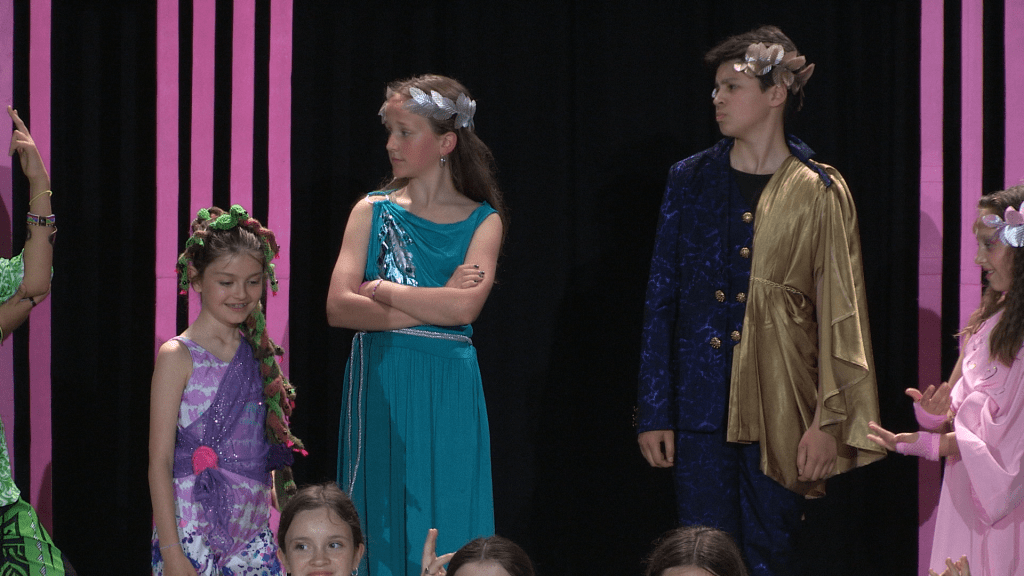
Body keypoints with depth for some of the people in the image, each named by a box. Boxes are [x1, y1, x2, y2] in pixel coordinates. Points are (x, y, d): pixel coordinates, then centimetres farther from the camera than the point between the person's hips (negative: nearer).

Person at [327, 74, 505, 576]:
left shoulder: (482, 221, 2)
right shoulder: (373, 211, 6)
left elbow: (464, 307, -15)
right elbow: (338, 308, -7)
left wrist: (380, 290, -8)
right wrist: (434, 305, -11)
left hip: (446, 395, -1)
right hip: (379, 388, 1)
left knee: (445, 528, -1)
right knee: (380, 529, 1)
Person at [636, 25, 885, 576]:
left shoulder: (818, 193, 1)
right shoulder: (690, 180, 8)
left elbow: (841, 315, -1)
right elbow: (661, 299, 8)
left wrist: (830, 421, -8)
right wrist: (654, 411, 2)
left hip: (778, 411, -2)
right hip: (701, 403, 2)